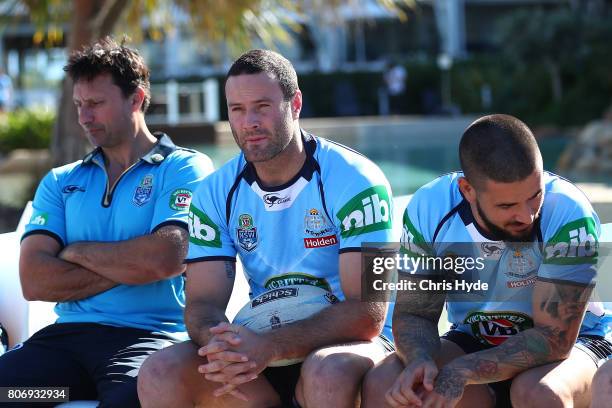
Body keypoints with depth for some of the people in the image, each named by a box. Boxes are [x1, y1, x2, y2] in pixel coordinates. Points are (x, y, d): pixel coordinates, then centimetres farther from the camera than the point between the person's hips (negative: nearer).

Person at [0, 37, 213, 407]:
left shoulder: (185, 168, 5)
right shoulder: (60, 182, 19)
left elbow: (165, 259, -12)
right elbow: (34, 281, 5)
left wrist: (77, 252, 2)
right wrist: (128, 268, -4)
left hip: (149, 334, -4)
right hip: (68, 334, 5)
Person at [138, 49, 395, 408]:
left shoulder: (355, 180, -12)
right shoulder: (216, 192, 3)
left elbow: (367, 313, -19)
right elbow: (203, 303, -1)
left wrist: (271, 347, -31)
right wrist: (221, 345, -27)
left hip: (346, 343, -4)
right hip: (260, 351, 4)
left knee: (329, 371, -39)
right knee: (160, 372, -21)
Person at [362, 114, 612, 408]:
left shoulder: (569, 215, -27)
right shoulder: (428, 209, -15)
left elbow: (555, 337, -26)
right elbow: (414, 313, -7)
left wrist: (463, 372, -35)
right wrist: (420, 359, -31)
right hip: (473, 342, 3)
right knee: (382, 384, -23)